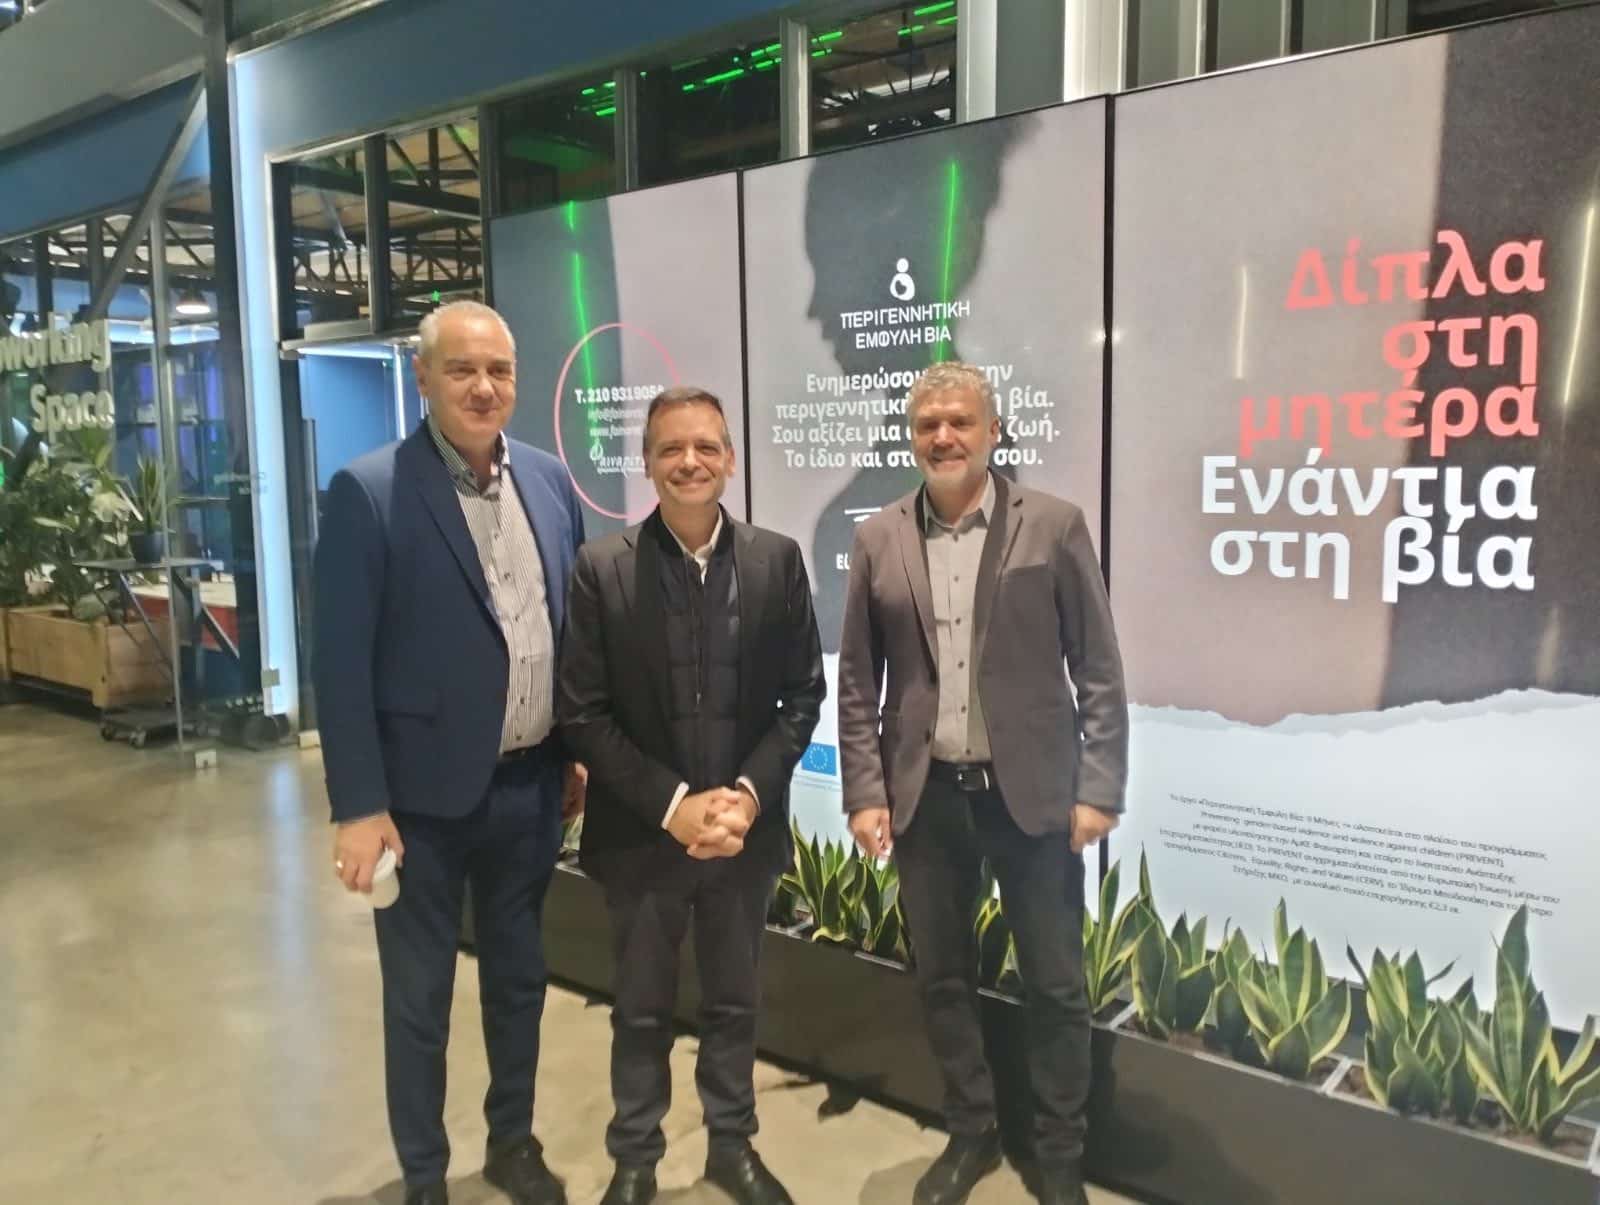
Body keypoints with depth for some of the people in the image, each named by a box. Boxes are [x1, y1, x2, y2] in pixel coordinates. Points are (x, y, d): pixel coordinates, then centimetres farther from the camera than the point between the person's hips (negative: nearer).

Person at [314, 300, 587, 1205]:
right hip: (427, 793, -4)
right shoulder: (369, 492, -13)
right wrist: (360, 806, -15)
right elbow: (342, 662, -13)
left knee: (520, 976, 20)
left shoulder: (550, 480, 3)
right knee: (419, 995, 13)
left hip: (533, 784, 5)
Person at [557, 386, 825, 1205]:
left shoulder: (778, 560, -2)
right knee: (642, 1012, 15)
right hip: (641, 834, -1)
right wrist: (672, 804, -15)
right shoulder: (602, 568, -8)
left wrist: (748, 793, -12)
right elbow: (581, 714, -9)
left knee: (734, 1003, 18)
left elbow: (803, 694, 0)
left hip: (746, 828, 2)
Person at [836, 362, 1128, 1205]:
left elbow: (1099, 671, -3)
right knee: (942, 978, 14)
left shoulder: (1053, 526, -4)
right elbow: (857, 681, 5)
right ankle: (970, 1132, 36)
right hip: (925, 795, 2)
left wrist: (1098, 788, -8)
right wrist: (865, 793, -1)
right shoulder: (879, 540, 3)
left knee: (1056, 984, 9)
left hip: (1032, 790, -2)